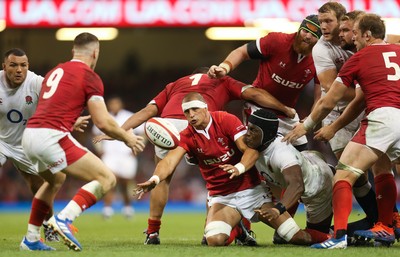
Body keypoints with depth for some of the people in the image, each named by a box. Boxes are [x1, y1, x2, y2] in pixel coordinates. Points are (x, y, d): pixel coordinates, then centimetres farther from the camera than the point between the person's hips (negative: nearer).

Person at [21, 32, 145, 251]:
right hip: (52, 136, -8)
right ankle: (63, 219, -20)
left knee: (54, 179, 36)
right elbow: (103, 122, -4)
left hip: (29, 135, 8)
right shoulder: (90, 77, -1)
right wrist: (128, 138, 13)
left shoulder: (55, 71, 22)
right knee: (107, 179, -4)